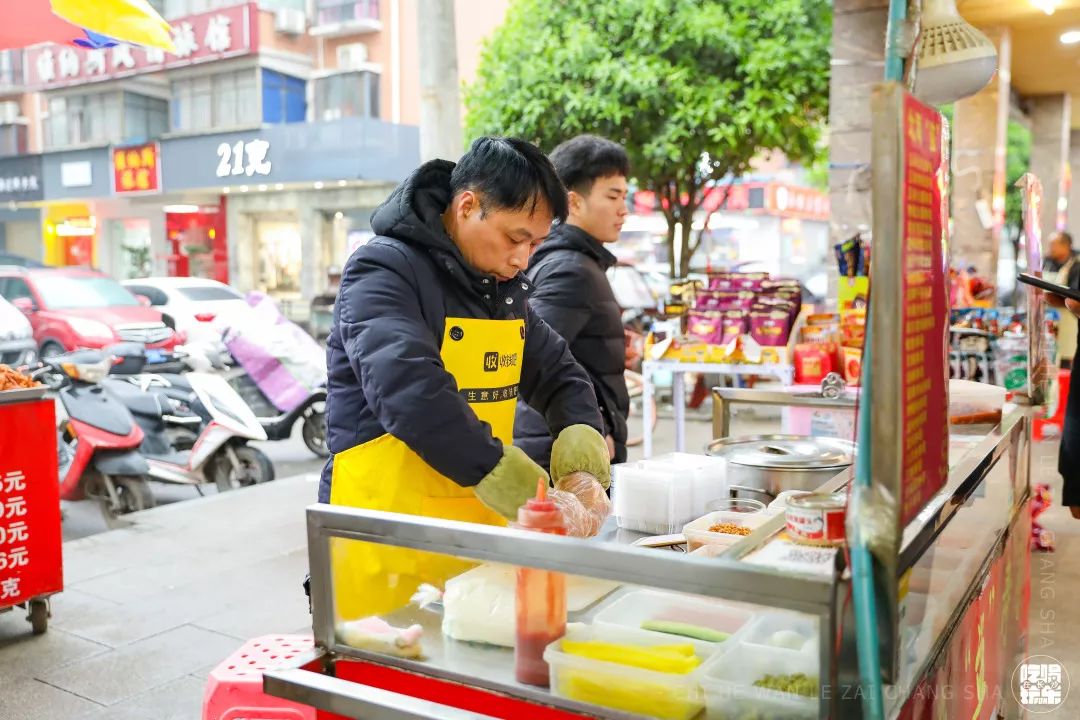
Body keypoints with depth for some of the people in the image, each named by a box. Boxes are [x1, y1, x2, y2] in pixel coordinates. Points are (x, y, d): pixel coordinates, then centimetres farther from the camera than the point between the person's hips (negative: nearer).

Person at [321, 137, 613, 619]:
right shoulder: (384, 270, -13)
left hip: (476, 531, 7)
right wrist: (502, 474, -34)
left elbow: (555, 370, 15)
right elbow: (408, 387, -28)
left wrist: (581, 432, -6)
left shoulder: (504, 286, 12)